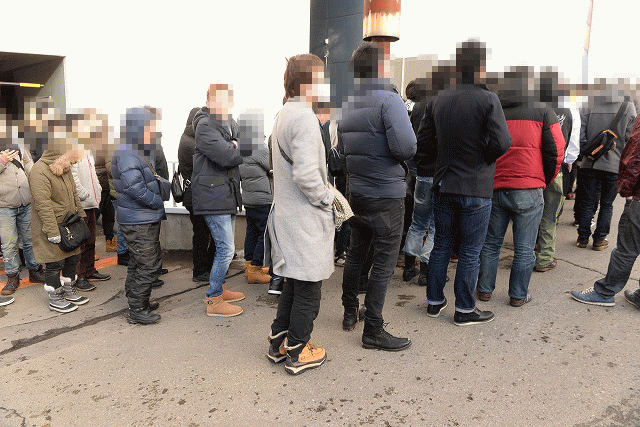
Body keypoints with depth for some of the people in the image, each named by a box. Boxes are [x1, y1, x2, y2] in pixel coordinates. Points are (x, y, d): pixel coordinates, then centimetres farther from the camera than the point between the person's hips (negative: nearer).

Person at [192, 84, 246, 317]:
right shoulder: (205, 125, -15)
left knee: (225, 247, 17)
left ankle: (218, 289, 32)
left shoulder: (229, 122, 15)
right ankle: (213, 301, 6)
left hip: (228, 194, 9)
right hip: (213, 196, -9)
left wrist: (235, 148, -12)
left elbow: (236, 152, 10)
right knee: (226, 249, -7)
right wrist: (241, 149, -6)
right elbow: (227, 156, -25)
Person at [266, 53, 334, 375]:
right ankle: (298, 353, 19)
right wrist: (326, 198, -11)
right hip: (305, 219, -10)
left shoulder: (283, 115, 12)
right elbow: (306, 174, -28)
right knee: (308, 289, 5)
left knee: (293, 283, 21)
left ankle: (279, 343, 32)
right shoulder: (304, 118, -19)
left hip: (287, 213, 10)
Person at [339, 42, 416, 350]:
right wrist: (401, 157, -4)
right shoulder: (389, 99, -15)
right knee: (383, 263, 2)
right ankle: (373, 331, 10)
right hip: (386, 196, -7)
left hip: (355, 194, 8)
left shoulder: (346, 105, 7)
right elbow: (405, 147, -24)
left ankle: (350, 313, 35)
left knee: (355, 254, 20)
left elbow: (343, 147, 9)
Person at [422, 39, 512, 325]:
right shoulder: (488, 100, -11)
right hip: (476, 188, -5)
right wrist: (483, 155, 1)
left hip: (443, 184, 5)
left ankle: (434, 301, 26)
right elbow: (502, 142, -18)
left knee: (442, 245, 15)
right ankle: (464, 309, 17)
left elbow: (426, 141, 7)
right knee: (470, 251, 6)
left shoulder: (438, 100, 4)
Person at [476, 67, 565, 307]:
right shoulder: (543, 112, -4)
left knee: (490, 244, 15)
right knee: (524, 249, 9)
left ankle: (484, 289, 24)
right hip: (528, 191, -2)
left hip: (494, 189, 3)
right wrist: (545, 181, 12)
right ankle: (518, 295, 18)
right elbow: (556, 152, -3)